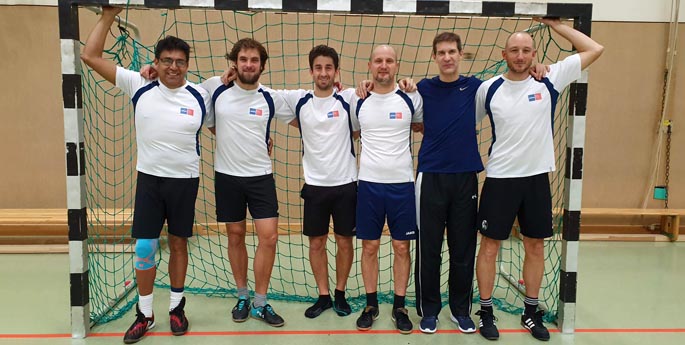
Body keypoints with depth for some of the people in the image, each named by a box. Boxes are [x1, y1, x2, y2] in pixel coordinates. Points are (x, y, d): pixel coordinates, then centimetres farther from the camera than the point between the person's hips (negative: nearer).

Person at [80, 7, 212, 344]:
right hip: (149, 179, 1)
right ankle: (144, 314, 21)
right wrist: (108, 15, -1)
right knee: (144, 247, 3)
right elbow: (91, 56, -2)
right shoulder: (139, 87, -3)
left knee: (178, 244, 11)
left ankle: (176, 307, 28)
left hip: (185, 181, 0)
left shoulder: (200, 96, -4)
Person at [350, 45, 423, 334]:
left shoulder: (411, 98, 0)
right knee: (369, 246, 8)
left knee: (401, 247, 6)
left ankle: (399, 307, 22)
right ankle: (371, 304, 24)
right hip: (368, 183, 1)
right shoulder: (357, 100, 3)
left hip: (402, 183, 0)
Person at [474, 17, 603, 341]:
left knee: (535, 245, 11)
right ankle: (486, 311, 20)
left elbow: (594, 49, 1)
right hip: (500, 178, -1)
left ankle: (531, 311, 28)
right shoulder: (489, 88, -2)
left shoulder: (549, 80, -1)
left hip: (537, 177, 2)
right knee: (490, 245, 4)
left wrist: (554, 23, 0)